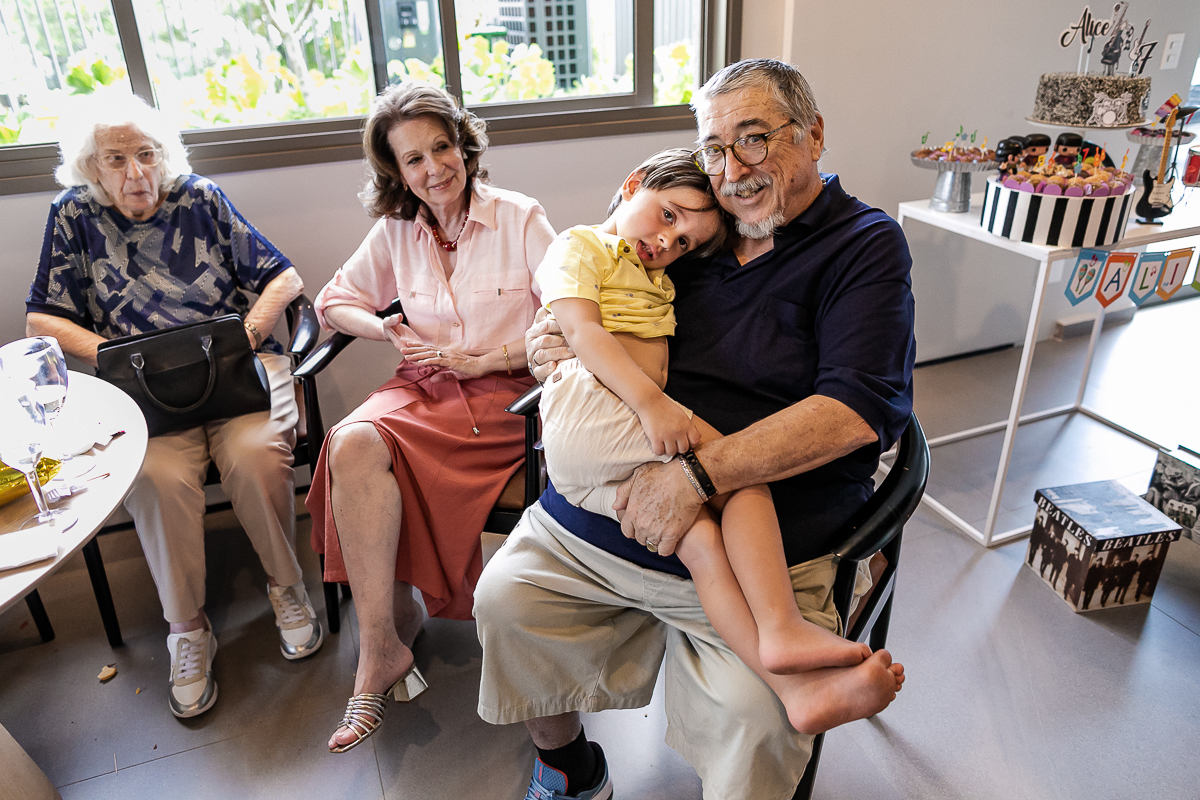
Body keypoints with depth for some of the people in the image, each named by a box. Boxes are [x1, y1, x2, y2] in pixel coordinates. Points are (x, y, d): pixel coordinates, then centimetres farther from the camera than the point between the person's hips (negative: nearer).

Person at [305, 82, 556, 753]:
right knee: (351, 443, -29)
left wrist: (477, 360, -11)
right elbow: (334, 301, 18)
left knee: (364, 447, -28)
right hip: (423, 386, 4)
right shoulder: (397, 231, 10)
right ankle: (384, 641, -20)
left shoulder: (521, 218, -2)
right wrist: (387, 331, -2)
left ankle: (384, 644, -14)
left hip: (505, 391, -4)